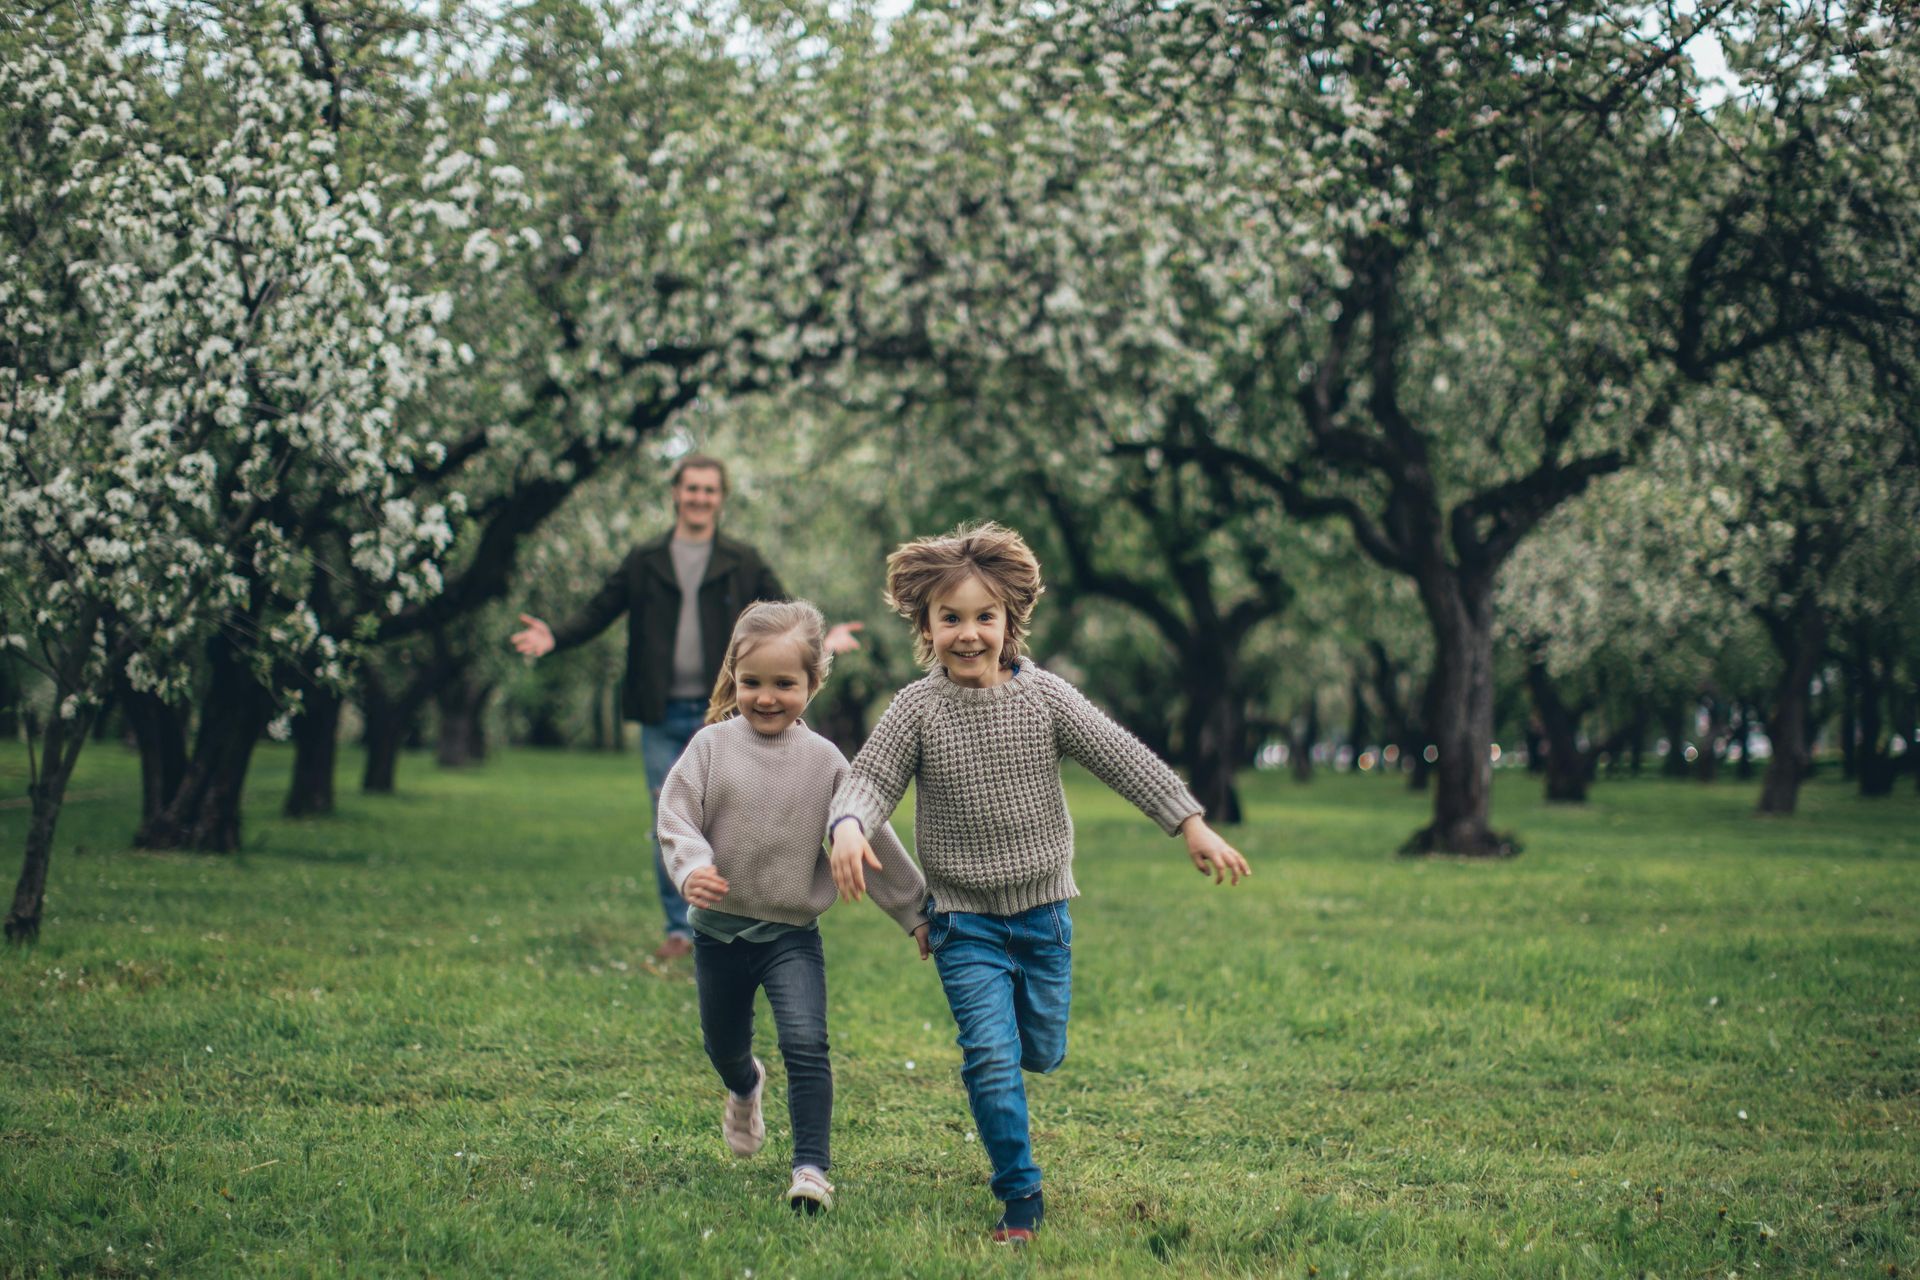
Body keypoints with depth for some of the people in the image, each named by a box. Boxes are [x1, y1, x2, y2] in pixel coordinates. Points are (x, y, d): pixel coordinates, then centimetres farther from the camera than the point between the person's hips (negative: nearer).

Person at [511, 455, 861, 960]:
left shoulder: (744, 564, 5)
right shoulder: (644, 563, 7)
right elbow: (597, 613, 6)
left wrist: (819, 641, -19)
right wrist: (555, 637, -12)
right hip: (663, 719, 1)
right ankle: (679, 928, 14)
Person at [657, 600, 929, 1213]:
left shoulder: (824, 760, -3)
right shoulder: (713, 744, -5)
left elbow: (871, 839, 3)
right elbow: (675, 815, -9)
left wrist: (915, 912, 8)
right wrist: (692, 868, -30)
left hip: (792, 933, -1)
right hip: (720, 930, 1)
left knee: (806, 1046, -18)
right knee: (723, 1047, 19)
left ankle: (811, 1168, -13)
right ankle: (745, 1087, 54)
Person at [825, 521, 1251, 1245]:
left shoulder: (1045, 698, -6)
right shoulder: (918, 709, -9)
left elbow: (1122, 758, -5)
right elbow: (870, 779, -12)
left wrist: (1191, 825, -10)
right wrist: (849, 827, -34)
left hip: (1043, 909, 2)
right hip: (964, 919, -2)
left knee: (1042, 1051, 14)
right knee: (993, 1056, -11)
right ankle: (1020, 1195, 2)